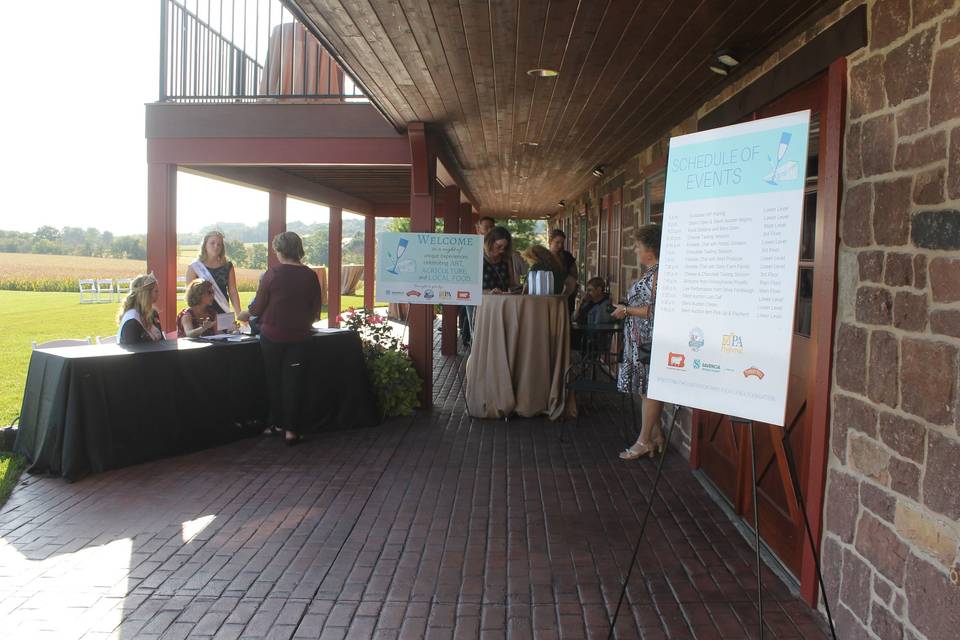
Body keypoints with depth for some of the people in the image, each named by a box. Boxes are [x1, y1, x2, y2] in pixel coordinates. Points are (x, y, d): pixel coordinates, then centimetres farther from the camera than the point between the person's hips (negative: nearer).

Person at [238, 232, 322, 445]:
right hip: (299, 336, 1)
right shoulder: (310, 275, -3)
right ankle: (291, 430, 5)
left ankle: (278, 424, 25)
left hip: (273, 335, -1)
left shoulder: (272, 274, -10)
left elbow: (258, 307, -4)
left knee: (274, 380, 15)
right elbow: (315, 310, 5)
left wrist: (244, 314, 17)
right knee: (294, 381, 6)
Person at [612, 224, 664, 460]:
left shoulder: (657, 274, -18)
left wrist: (627, 310, -15)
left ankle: (644, 441, 6)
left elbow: (656, 310, -23)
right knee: (648, 388, 14)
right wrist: (628, 308, 16)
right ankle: (655, 435, 22)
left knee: (650, 389, -2)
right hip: (642, 341, 10)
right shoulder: (652, 272, 14)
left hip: (649, 341, -10)